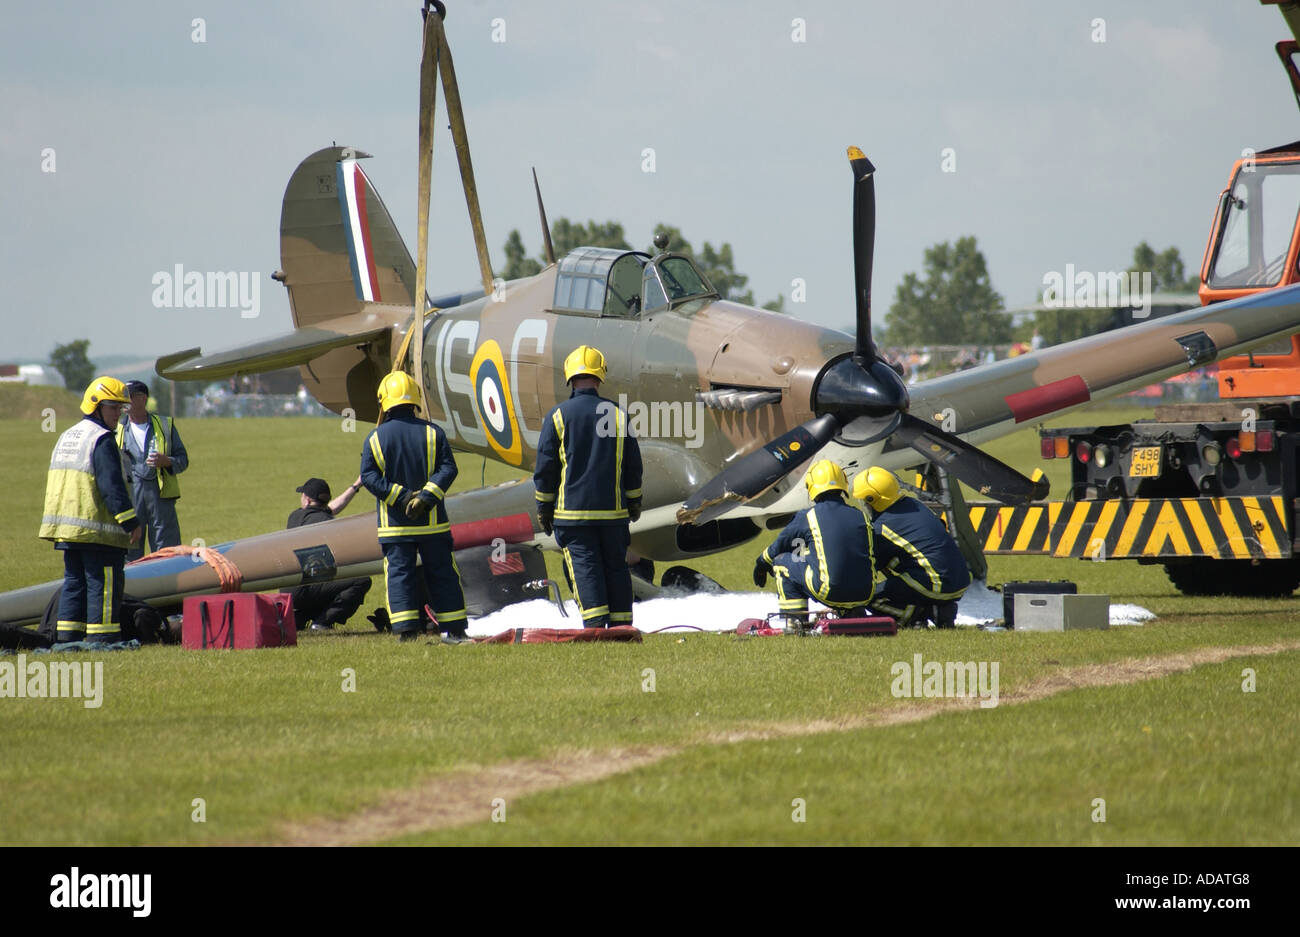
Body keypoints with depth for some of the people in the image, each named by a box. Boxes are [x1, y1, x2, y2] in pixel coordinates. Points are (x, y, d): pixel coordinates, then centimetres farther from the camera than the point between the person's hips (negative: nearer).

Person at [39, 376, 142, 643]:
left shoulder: (66, 437, 17)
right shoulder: (102, 440, -12)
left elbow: (54, 484, 21)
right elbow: (112, 487, -19)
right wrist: (131, 523, -16)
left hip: (66, 529, 9)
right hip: (97, 528, -9)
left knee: (74, 581, 13)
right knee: (103, 583, -4)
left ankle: (67, 636, 12)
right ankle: (102, 637, -5)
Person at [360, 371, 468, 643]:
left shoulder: (376, 437, -1)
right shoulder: (433, 433, 0)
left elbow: (369, 476, -8)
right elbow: (448, 468, -8)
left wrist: (400, 496, -11)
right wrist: (427, 496, -14)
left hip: (395, 524, -1)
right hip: (432, 522, 1)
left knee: (399, 574, 2)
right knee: (442, 575, 8)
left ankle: (407, 631, -6)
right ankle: (453, 630, 9)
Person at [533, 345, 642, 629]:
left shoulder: (558, 416, -4)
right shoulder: (618, 415, 3)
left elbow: (545, 466, -1)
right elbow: (633, 464, 9)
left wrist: (544, 507, 8)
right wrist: (634, 501, 21)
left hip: (573, 510, -2)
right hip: (613, 510, 2)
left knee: (584, 566, -4)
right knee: (616, 566, 10)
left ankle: (595, 624, -16)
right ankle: (621, 625, 10)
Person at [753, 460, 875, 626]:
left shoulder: (807, 517, 1)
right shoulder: (860, 516, 12)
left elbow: (778, 547, 17)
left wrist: (762, 562, 40)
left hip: (829, 593, -4)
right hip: (864, 596, 4)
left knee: (782, 560, 16)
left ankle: (795, 618, 8)